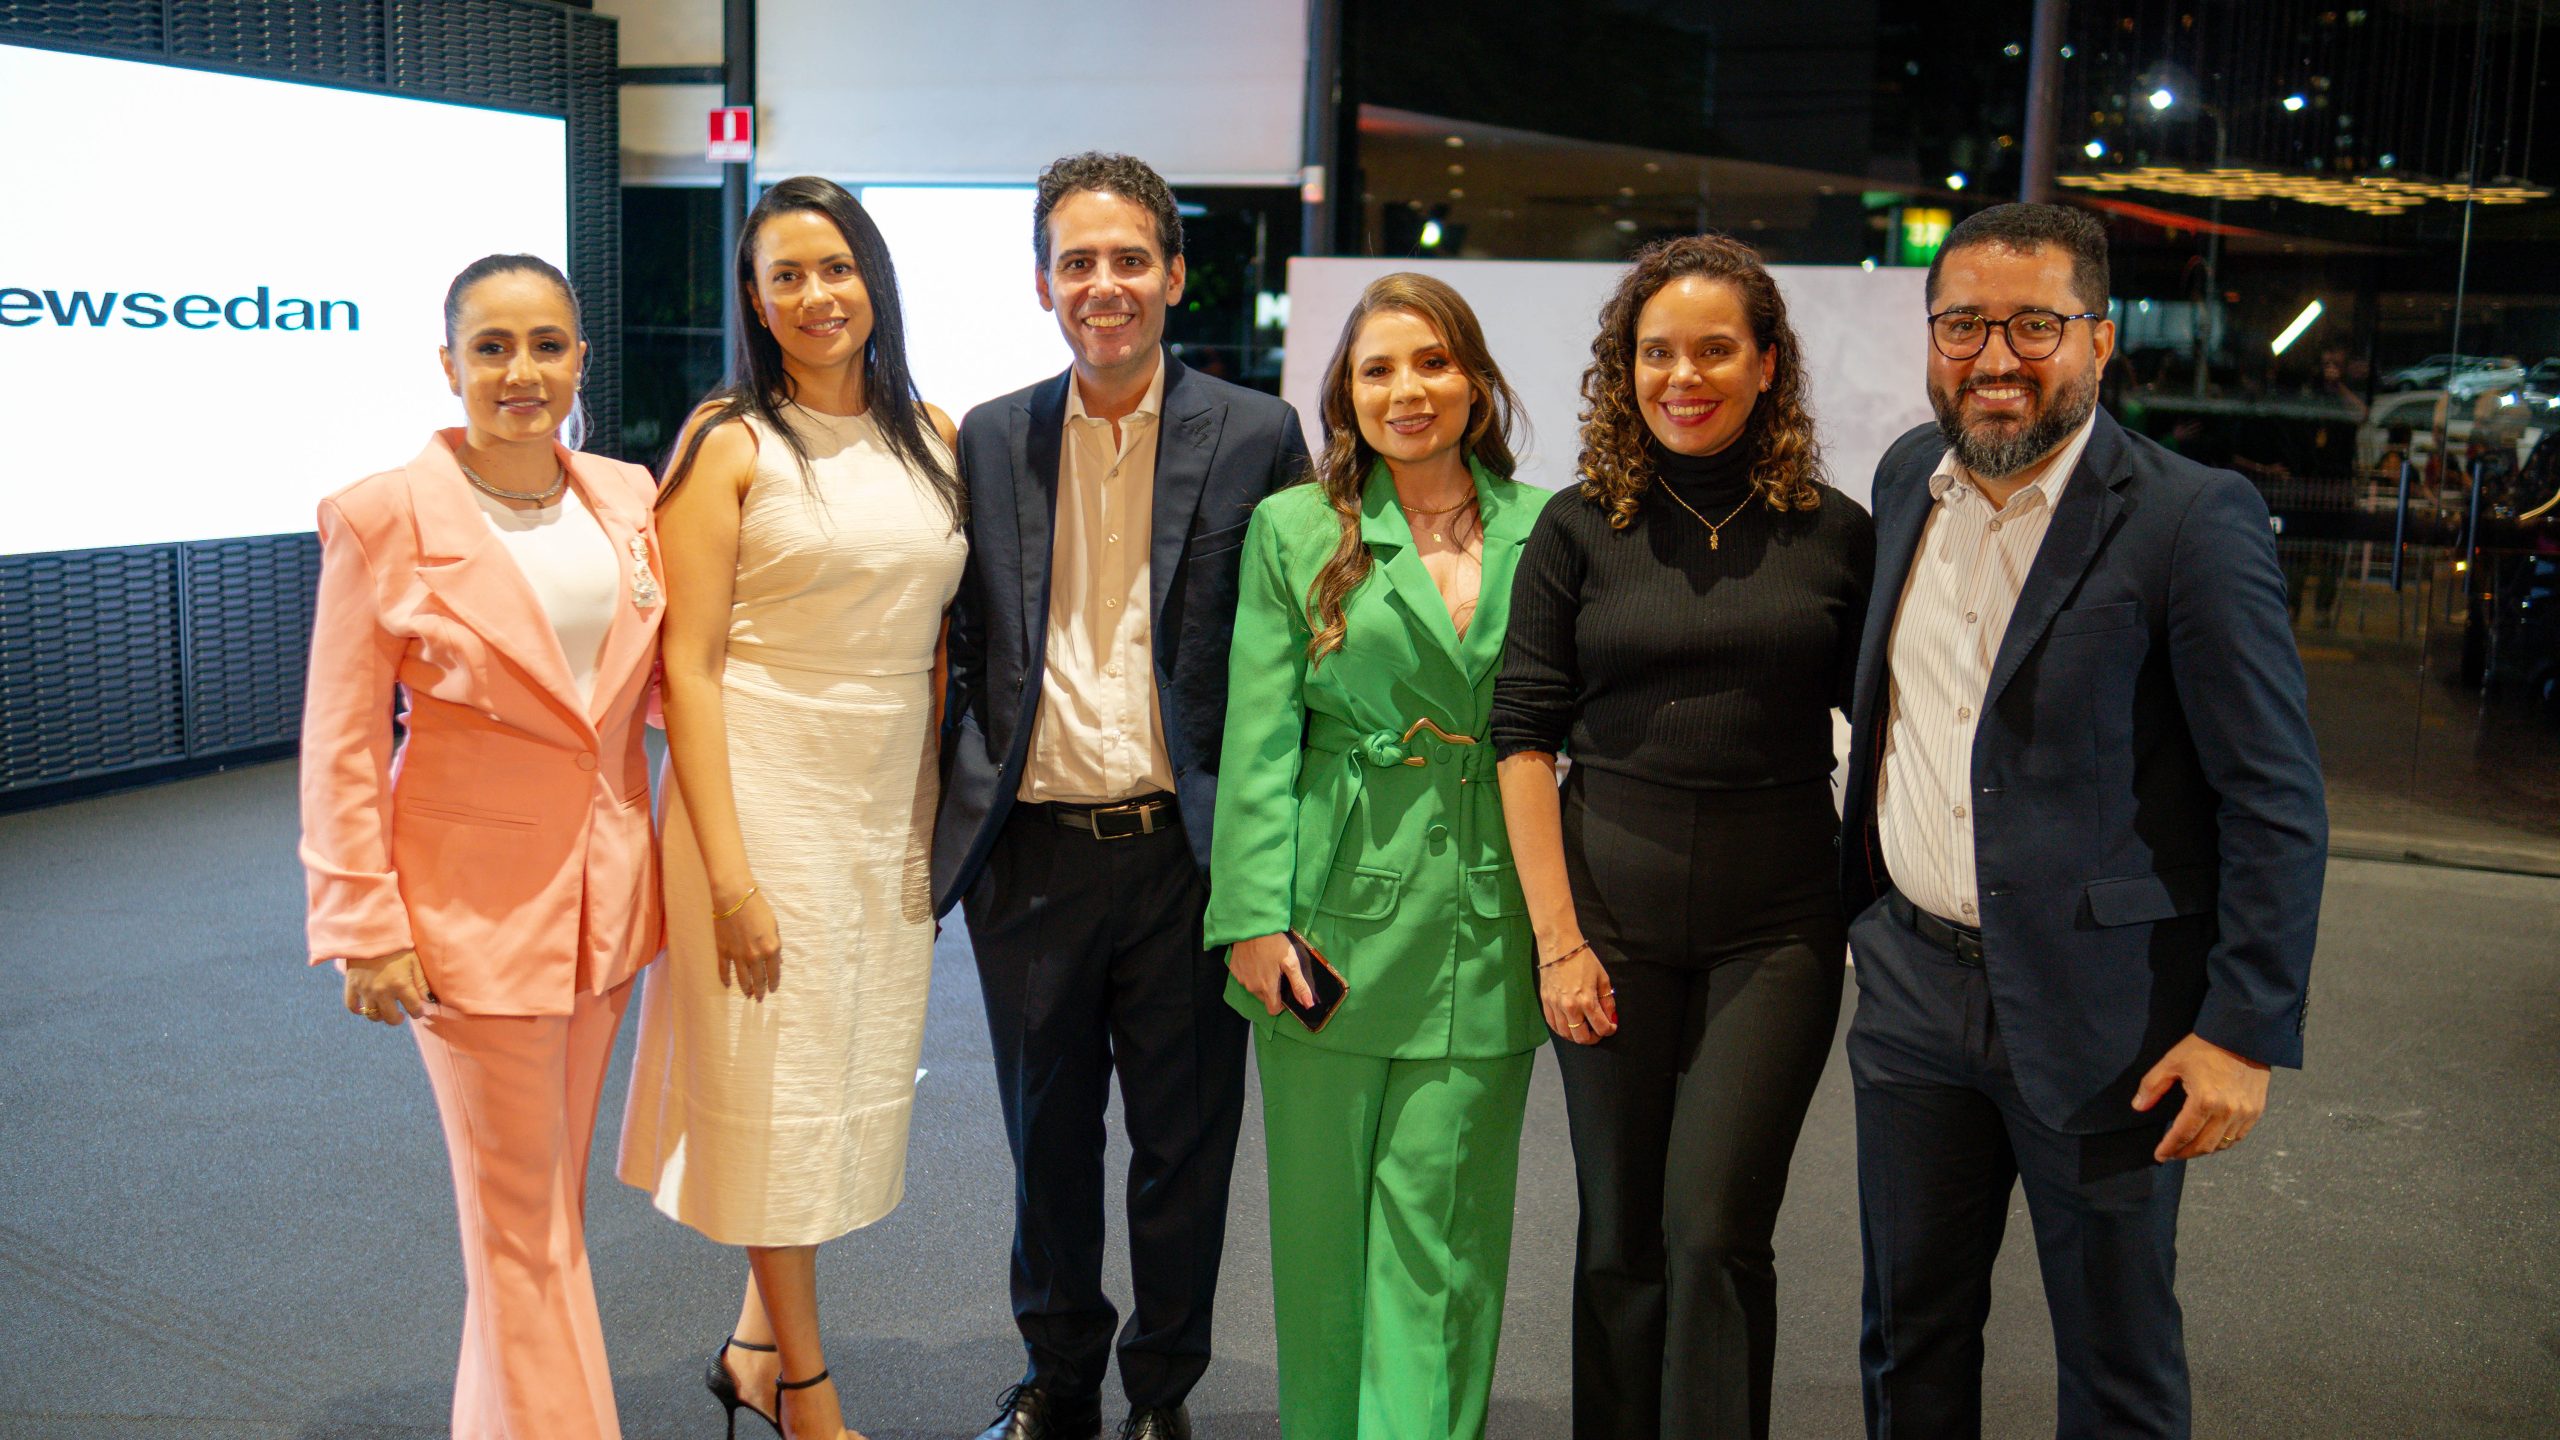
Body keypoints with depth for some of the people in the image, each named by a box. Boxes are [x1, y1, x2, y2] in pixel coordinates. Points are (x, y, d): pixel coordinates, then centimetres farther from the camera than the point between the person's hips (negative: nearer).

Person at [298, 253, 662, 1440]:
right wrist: (364, 926, -11)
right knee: (520, 1223, 5)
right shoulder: (386, 516, -11)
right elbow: (342, 742, -9)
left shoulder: (627, 498, 3)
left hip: (605, 888, 5)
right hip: (473, 900, -5)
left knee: (556, 1203, 18)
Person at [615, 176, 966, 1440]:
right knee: (781, 1087, 5)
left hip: (894, 804, 5)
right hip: (770, 796, -5)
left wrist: (951, 815, 6)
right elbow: (689, 665, -10)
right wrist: (727, 869, -16)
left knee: (854, 1080, 13)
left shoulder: (933, 436, 8)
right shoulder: (728, 443, -6)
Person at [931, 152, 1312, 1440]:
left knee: (1185, 1139, 10)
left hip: (1187, 849, -2)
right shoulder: (990, 441, 6)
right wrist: (959, 817, 3)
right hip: (1032, 855, 2)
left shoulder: (1255, 437, -1)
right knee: (1047, 1135, 15)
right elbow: (967, 647, 10)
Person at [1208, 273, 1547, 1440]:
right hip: (1339, 913, 0)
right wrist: (1255, 912, -9)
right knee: (1325, 1210, 10)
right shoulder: (1295, 528, 3)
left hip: (1487, 922, 1)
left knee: (1439, 1228, 4)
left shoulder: (1542, 532, 6)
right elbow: (1259, 735, -1)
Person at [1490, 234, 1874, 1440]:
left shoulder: (1833, 532, 3)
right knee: (1620, 1237, 9)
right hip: (1613, 921, 1)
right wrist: (1557, 937, -6)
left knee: (1715, 1234, -6)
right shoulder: (1580, 528, 2)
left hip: (1777, 931, 0)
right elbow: (1522, 732, 0)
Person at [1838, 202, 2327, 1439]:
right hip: (1912, 987, 5)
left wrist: (2246, 1031, -16)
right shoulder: (1907, 477, 5)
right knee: (1909, 1332, 18)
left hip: (2097, 1010, -5)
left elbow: (2277, 799, -14)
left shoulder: (2194, 520, -15)